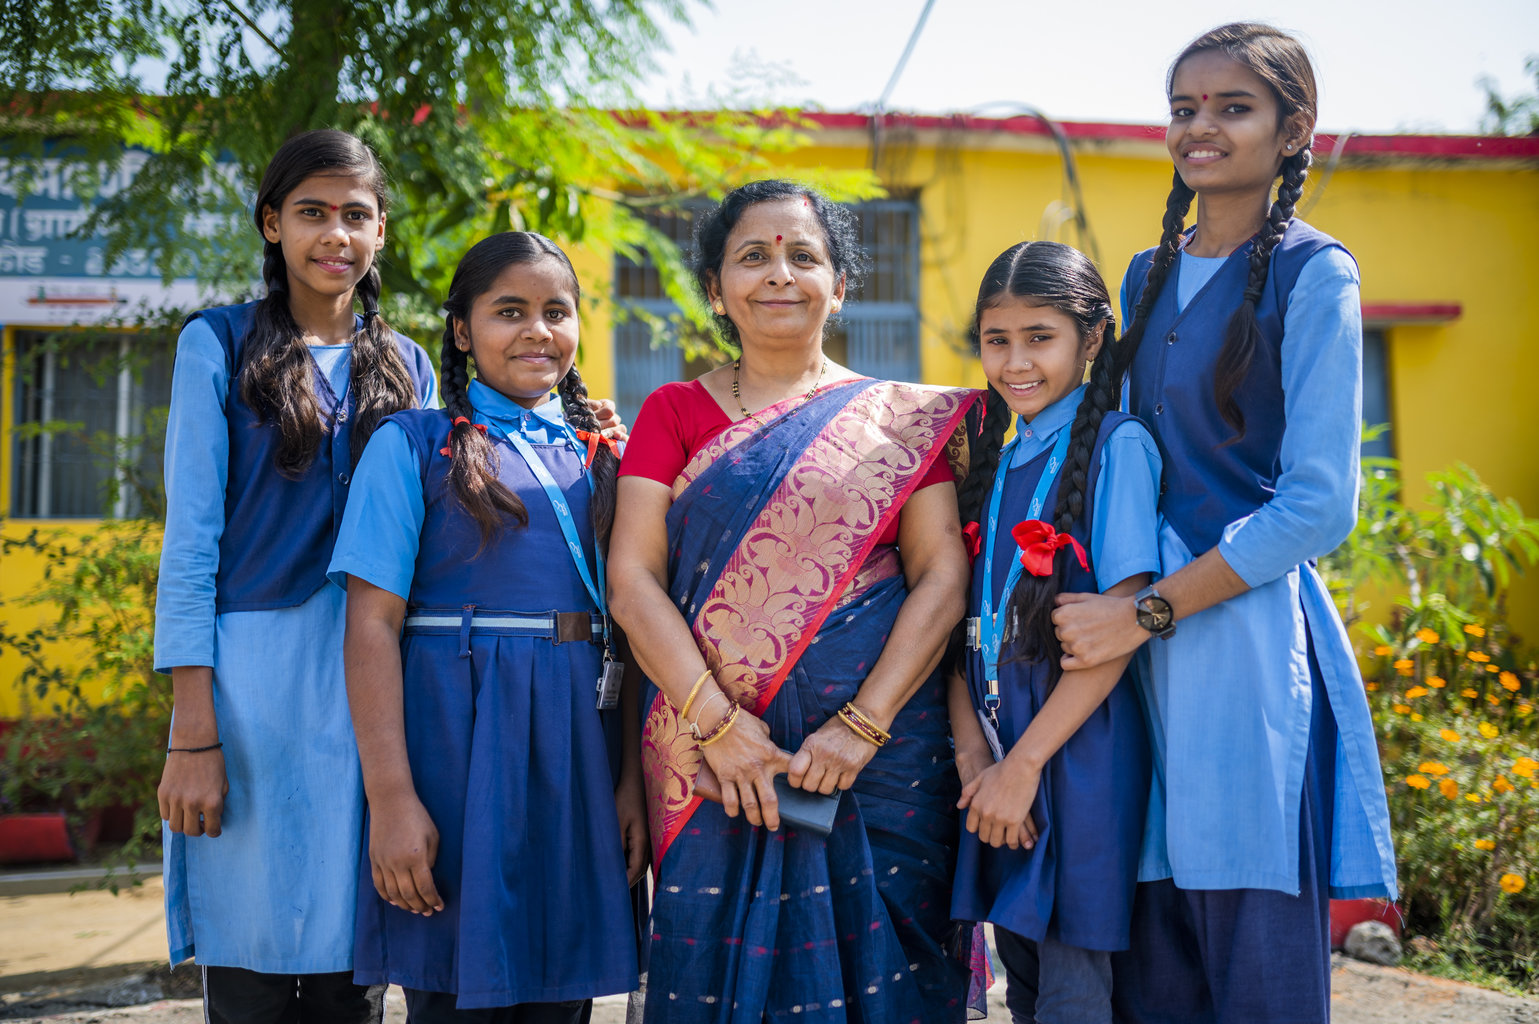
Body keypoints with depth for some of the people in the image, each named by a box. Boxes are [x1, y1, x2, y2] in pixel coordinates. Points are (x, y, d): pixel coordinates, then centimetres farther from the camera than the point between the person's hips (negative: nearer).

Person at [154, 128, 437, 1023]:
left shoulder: (406, 367, 15)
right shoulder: (221, 344, 4)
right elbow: (190, 538, -2)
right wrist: (194, 733, -10)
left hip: (374, 683, 3)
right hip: (255, 673, -3)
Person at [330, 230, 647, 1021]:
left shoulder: (599, 457, 13)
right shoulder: (412, 445, 1)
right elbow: (373, 624, -6)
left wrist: (635, 778, 0)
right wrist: (390, 798, -14)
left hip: (578, 746, 4)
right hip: (458, 739, -4)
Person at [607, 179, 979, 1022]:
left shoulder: (899, 419, 8)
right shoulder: (674, 412, 9)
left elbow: (942, 577, 0)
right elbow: (632, 579, -1)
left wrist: (861, 726, -12)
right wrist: (716, 721, -13)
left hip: (878, 755, 0)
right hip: (708, 761, 0)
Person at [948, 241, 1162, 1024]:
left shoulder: (1116, 446, -7)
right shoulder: (995, 463, 13)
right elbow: (968, 621, 8)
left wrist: (1024, 764, -15)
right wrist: (973, 758, -6)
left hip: (1079, 755, -6)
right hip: (999, 760, 6)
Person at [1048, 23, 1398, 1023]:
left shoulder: (1312, 273, -5)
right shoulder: (1149, 276, 16)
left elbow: (1319, 504, -12)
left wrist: (1145, 613, -14)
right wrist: (1121, 605, 10)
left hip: (1253, 638, -6)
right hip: (1151, 652, 6)